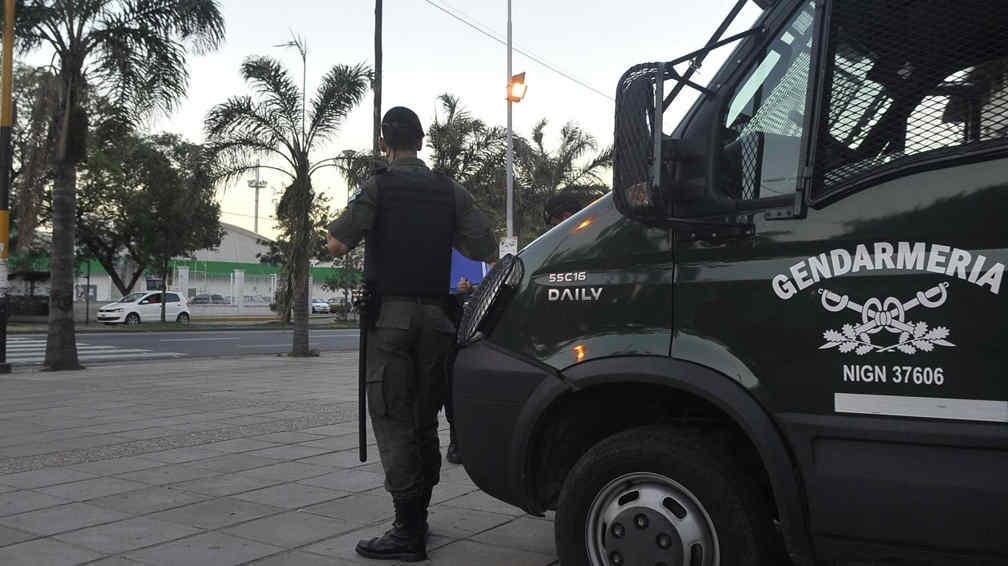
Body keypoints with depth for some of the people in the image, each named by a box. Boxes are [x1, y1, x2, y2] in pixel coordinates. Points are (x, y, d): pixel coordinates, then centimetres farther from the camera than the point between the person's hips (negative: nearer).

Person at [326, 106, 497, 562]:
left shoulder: (378, 186, -4)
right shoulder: (451, 192, 8)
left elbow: (337, 244, -13)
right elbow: (486, 250, 2)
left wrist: (340, 234, 10)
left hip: (391, 314, -4)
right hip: (436, 315, 5)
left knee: (393, 419, -3)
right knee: (424, 418, 14)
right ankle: (418, 518, 25)